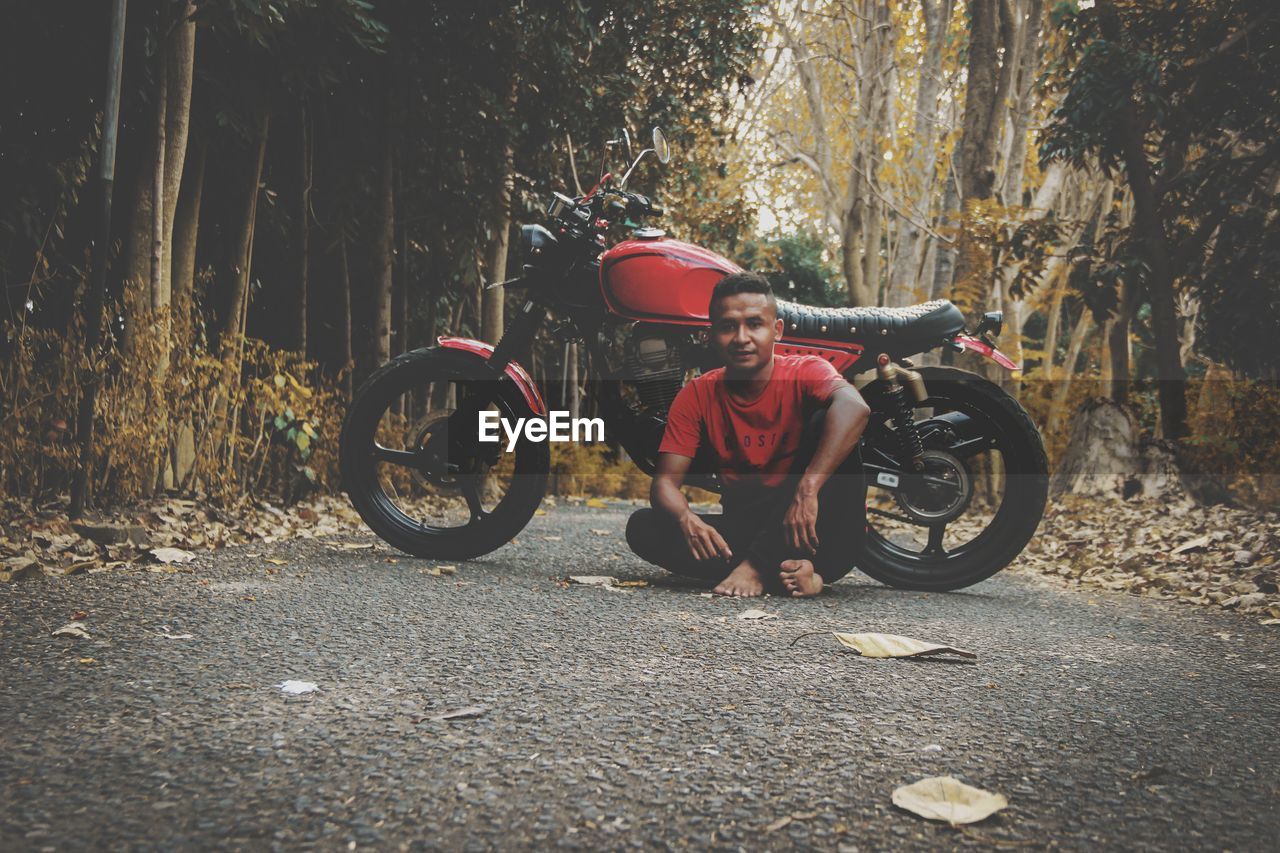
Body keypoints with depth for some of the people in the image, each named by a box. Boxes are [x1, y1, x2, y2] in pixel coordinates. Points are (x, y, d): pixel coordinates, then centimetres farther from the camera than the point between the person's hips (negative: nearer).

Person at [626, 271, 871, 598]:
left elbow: (853, 408, -33)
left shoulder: (804, 373, -9)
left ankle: (757, 565, -28)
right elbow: (665, 480, -4)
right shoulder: (696, 396, 2)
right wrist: (687, 519, -28)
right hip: (745, 528, 3)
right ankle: (786, 573, -26)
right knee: (642, 528, -17)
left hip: (817, 533, -3)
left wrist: (808, 489, -44)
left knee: (824, 424, -26)